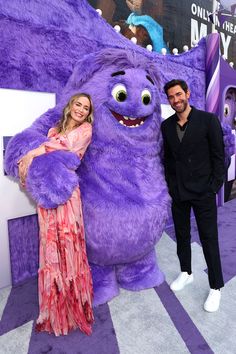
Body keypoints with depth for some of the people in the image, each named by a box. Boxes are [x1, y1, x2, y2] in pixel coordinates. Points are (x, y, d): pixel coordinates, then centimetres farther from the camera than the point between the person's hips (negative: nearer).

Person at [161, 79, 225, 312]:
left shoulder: (208, 120, -7)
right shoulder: (166, 125, 5)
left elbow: (219, 157, -5)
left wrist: (214, 188, -9)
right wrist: (170, 185, 5)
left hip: (202, 192, -4)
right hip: (177, 192, 4)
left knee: (209, 239, 4)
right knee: (182, 235, 16)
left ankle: (216, 287, 22)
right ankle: (186, 272, 38)